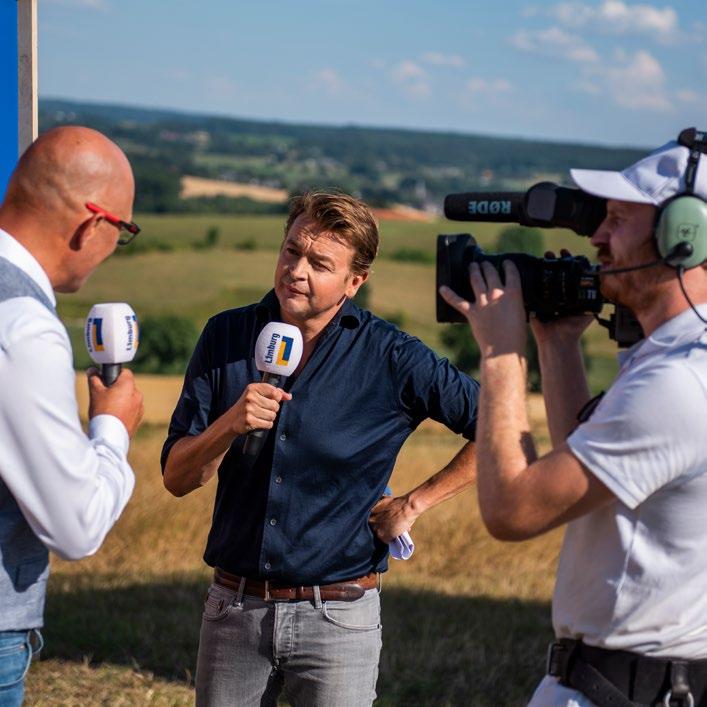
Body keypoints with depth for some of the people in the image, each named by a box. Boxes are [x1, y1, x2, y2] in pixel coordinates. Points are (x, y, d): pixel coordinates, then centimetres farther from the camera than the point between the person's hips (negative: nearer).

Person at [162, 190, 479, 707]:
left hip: (338, 619, -3)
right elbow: (177, 479, -1)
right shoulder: (226, 337, 1)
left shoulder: (391, 358, -8)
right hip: (233, 607, 3)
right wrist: (230, 424, -20)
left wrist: (414, 504, -3)